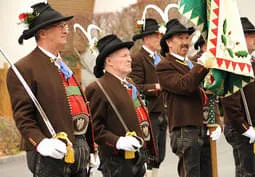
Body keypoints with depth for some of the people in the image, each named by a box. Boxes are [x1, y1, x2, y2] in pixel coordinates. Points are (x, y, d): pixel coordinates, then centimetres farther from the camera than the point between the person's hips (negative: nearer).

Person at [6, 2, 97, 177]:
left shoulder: (63, 66, 20)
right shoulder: (24, 69, -8)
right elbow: (22, 116, -14)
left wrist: (91, 149, 20)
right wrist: (41, 143, -27)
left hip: (81, 149, 9)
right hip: (53, 154, -8)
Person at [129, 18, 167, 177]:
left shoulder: (158, 58, 20)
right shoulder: (137, 59, -9)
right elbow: (136, 88, -18)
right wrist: (156, 87, -22)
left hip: (161, 114, 9)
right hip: (149, 115, -9)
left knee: (159, 156, 10)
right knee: (150, 156, -9)